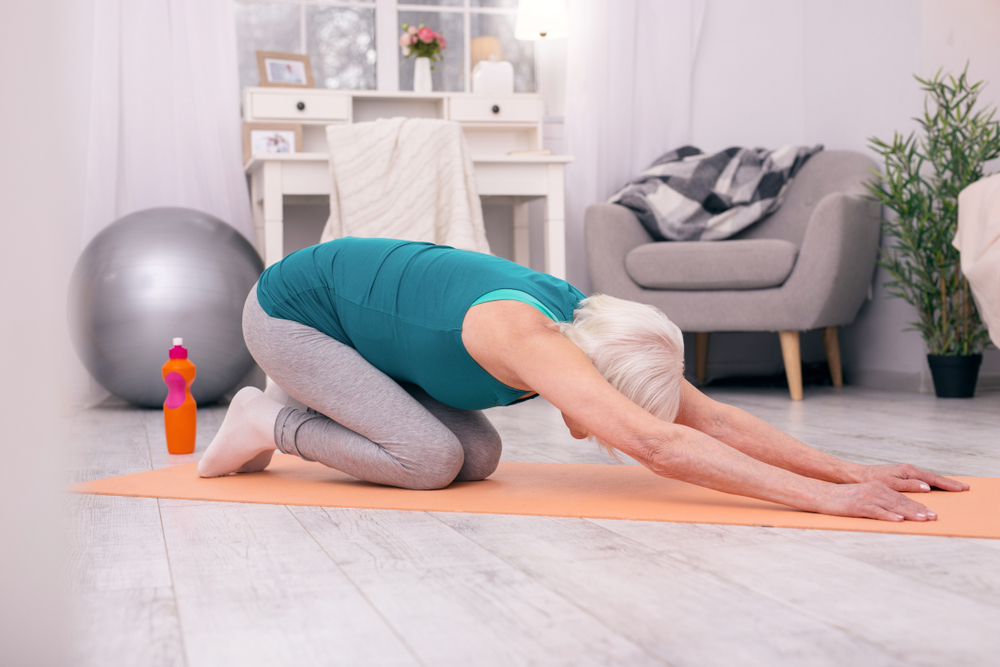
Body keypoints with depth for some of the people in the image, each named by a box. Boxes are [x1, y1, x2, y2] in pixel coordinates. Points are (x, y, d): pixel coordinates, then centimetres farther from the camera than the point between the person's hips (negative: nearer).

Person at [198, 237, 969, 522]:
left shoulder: (591, 324, -14)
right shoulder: (522, 333, -39)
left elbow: (714, 419, -13)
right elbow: (657, 446, -49)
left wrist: (853, 470, -20)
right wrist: (824, 498, -51)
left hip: (351, 308, 8)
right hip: (291, 307, -8)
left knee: (478, 457, -1)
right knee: (429, 458, -21)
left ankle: (300, 407, 16)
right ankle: (272, 422, 1)